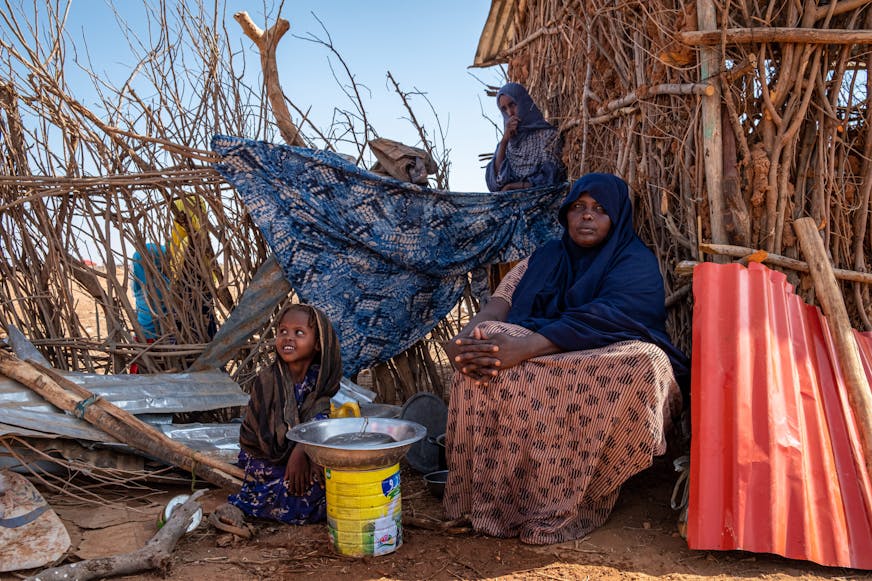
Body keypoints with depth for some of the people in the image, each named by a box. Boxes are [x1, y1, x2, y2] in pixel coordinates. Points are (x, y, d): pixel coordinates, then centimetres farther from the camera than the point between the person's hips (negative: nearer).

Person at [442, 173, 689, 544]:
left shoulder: (636, 262, -1)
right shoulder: (545, 258, 15)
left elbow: (605, 318, -21)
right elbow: (500, 303, -1)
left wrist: (526, 348, -35)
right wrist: (467, 336, -25)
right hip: (547, 365, 3)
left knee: (643, 363, -36)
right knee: (486, 346, -25)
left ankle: (572, 501, -22)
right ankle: (490, 495, -19)